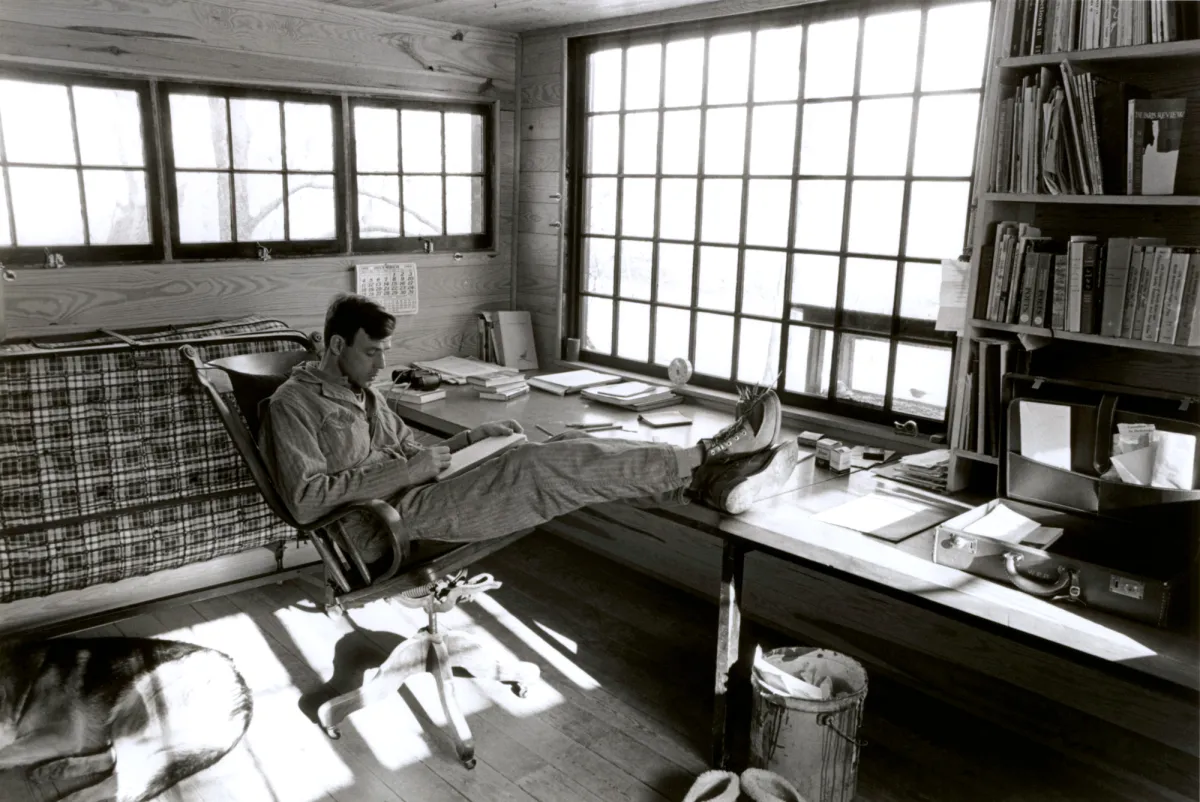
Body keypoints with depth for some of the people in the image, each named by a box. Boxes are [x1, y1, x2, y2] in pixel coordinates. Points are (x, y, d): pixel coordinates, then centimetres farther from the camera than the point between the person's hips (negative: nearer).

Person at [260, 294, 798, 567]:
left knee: (557, 454, -13)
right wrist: (402, 473, -17)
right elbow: (306, 500, -16)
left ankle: (704, 477, -25)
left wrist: (466, 439, 7)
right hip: (388, 526, -8)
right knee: (540, 468, -26)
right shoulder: (293, 404, -4)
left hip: (412, 497, 8)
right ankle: (706, 462, -25)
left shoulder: (364, 395, 22)